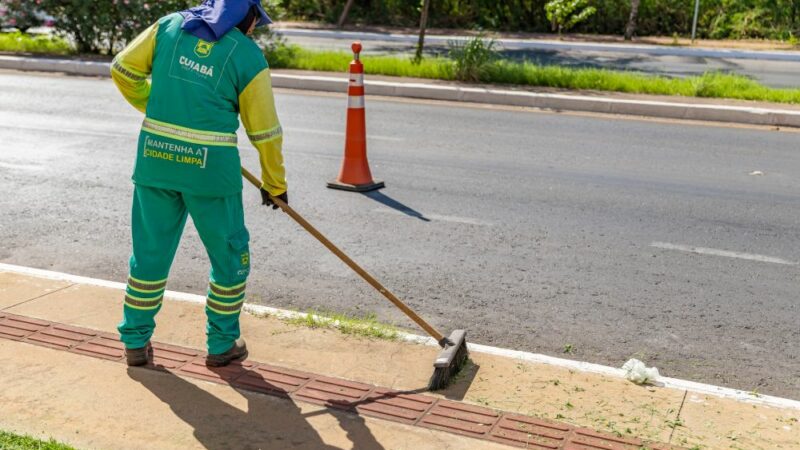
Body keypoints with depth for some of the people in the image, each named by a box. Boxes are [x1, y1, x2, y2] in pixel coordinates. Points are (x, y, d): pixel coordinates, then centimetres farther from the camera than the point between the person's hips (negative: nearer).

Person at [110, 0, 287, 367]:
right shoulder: (249, 57, -4)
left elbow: (123, 70, 8)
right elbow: (265, 131, 0)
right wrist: (274, 184, 13)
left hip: (155, 158, 4)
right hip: (210, 167, -3)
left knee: (150, 252, 16)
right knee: (230, 256, 15)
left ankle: (135, 342, 24)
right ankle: (222, 344, 23)